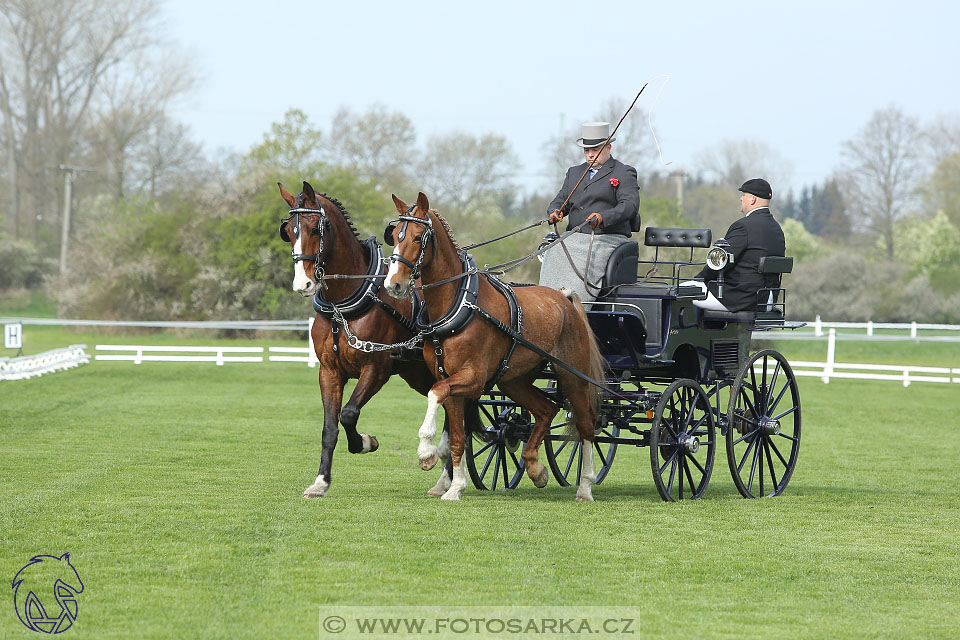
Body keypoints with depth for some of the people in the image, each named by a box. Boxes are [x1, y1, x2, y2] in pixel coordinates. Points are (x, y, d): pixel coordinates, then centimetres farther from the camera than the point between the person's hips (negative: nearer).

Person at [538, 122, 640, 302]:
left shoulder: (624, 173, 4)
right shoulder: (574, 172, 24)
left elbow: (630, 205, -10)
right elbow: (561, 199, 20)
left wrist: (603, 217, -28)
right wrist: (555, 211, -6)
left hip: (607, 238, -5)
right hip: (574, 238, 5)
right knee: (552, 257, -21)